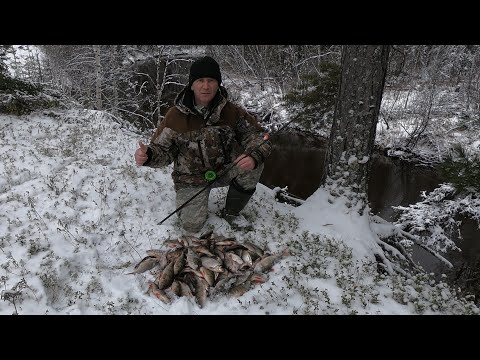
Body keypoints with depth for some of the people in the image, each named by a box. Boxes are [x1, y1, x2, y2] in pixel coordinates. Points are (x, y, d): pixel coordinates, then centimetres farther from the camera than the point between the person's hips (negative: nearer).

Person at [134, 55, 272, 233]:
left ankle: (231, 212, 0)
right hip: (191, 177, -2)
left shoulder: (232, 111, -9)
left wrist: (254, 155, -31)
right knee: (192, 225, -18)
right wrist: (147, 155, -33)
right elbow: (162, 150, -8)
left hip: (225, 170, 2)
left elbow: (255, 134, -8)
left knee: (253, 165, -26)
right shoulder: (176, 115, -13)